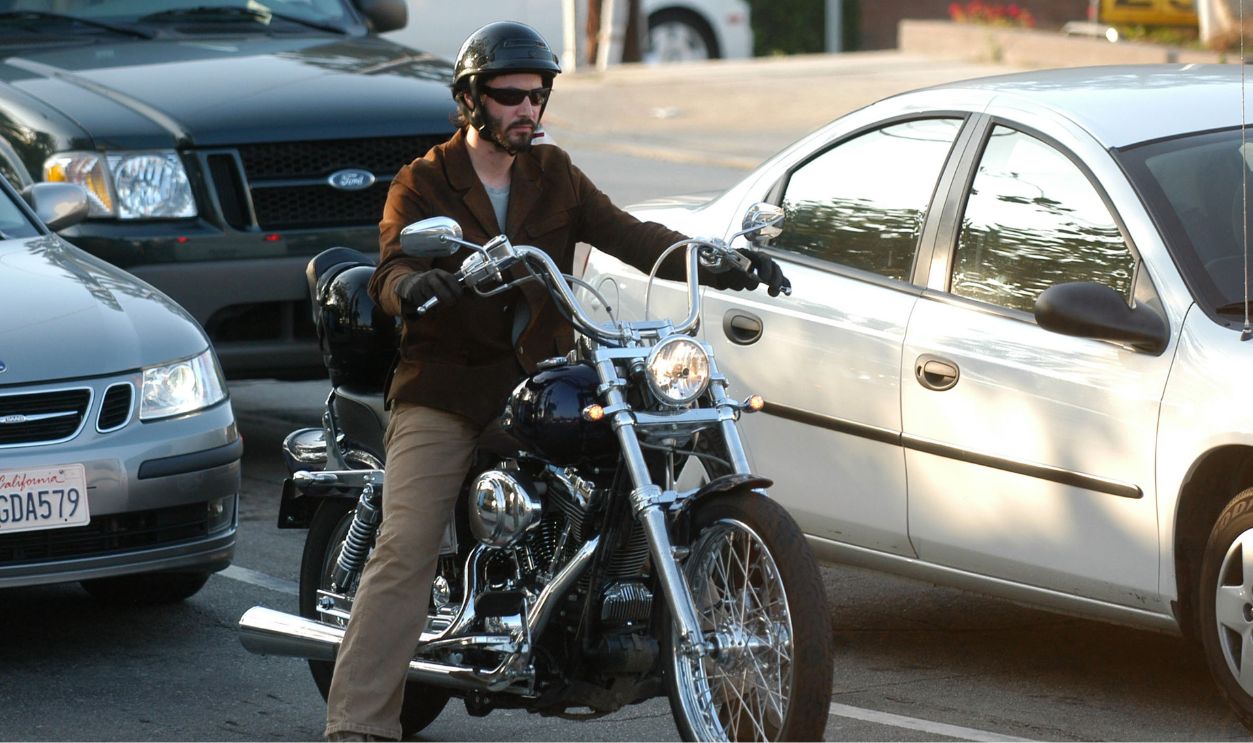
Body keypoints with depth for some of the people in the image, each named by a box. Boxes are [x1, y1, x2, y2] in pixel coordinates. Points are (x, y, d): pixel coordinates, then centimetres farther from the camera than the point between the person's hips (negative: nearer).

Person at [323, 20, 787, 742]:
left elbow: (628, 235, 3)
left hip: (536, 385, 4)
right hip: (445, 391, -4)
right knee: (405, 550, -17)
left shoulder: (555, 176, 15)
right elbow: (390, 273, -11)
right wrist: (413, 286, -37)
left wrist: (720, 263, -14)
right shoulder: (424, 183, 4)